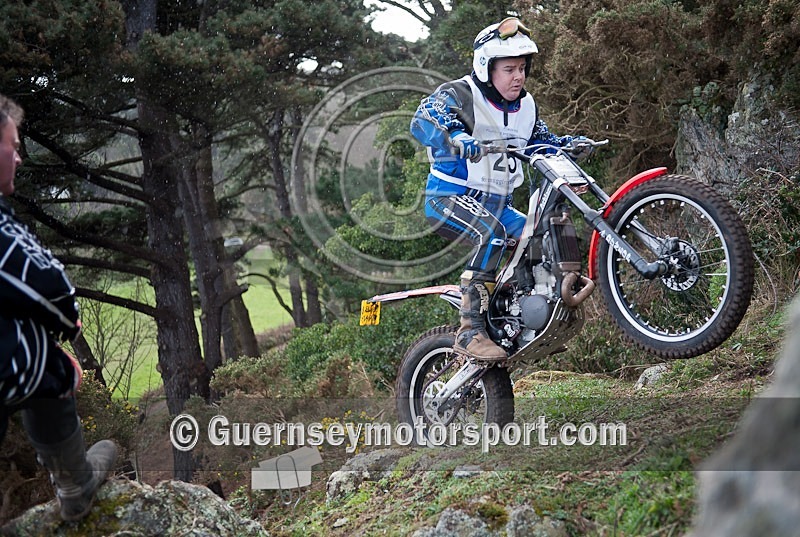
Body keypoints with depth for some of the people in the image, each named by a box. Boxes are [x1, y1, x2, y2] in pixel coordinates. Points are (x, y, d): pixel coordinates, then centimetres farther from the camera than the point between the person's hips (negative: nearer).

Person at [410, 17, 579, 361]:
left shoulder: (525, 107, 13)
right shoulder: (459, 94, -11)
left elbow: (542, 141, 26)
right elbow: (421, 120, -28)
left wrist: (569, 144, 5)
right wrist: (455, 137, -47)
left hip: (496, 204, 8)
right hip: (449, 198, -8)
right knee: (492, 234, -35)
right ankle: (470, 332, -37)